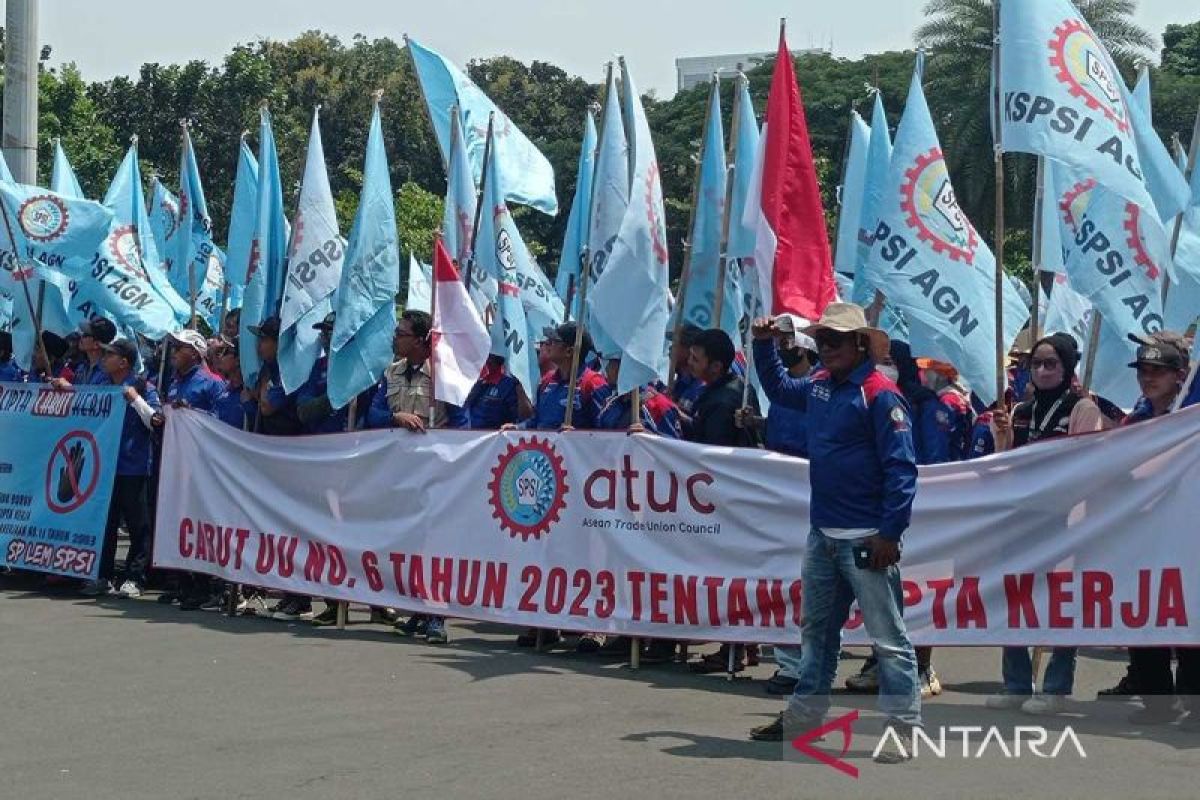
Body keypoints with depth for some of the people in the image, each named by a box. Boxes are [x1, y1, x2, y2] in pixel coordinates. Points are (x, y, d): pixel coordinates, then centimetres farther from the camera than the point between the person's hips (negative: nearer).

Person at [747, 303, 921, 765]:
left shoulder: (880, 394, -14)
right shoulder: (819, 385, 11)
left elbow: (901, 468, -17)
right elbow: (778, 387, 34)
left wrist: (890, 533, -20)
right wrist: (763, 345, 19)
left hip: (866, 539, -9)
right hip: (822, 535, 9)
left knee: (887, 636, -3)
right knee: (816, 629, 18)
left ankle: (903, 727, 3)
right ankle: (804, 714, 30)